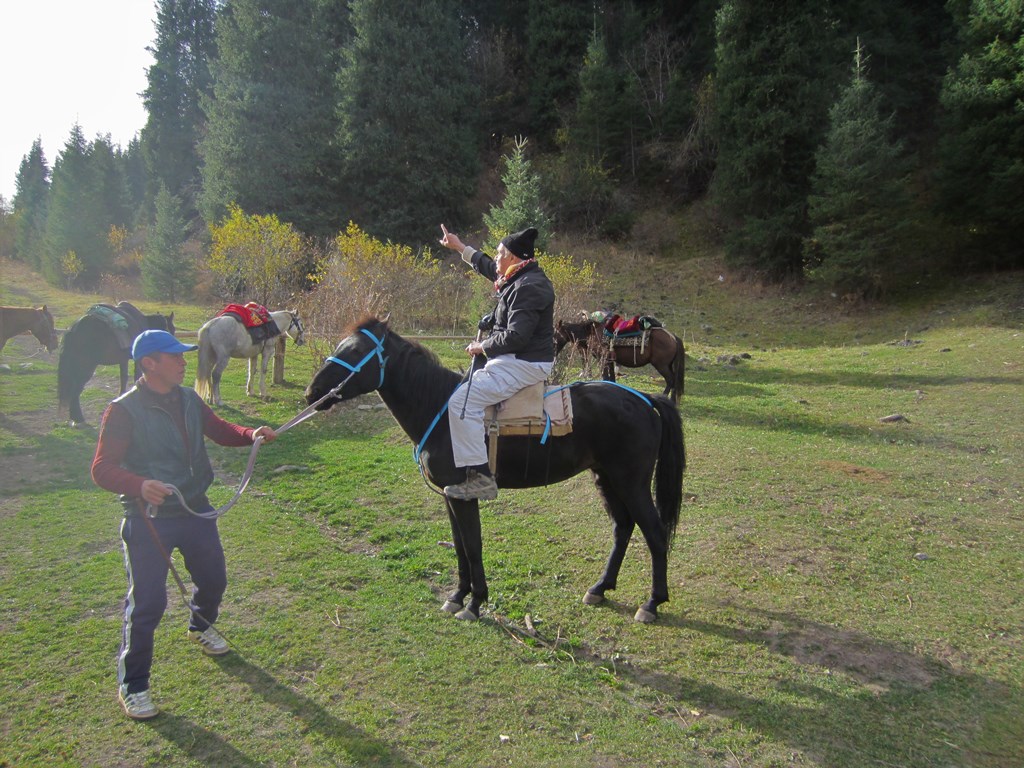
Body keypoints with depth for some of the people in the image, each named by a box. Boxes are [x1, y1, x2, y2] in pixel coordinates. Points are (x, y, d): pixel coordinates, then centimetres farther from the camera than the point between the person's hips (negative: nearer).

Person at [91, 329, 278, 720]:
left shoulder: (189, 399, 3)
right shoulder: (124, 410, -17)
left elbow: (219, 429, 11)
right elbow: (102, 469, -19)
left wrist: (251, 434, -10)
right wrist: (139, 485, -38)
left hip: (196, 511, 6)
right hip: (149, 520, -6)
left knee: (213, 578, 20)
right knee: (147, 602, -3)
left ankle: (201, 626, 53)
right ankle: (132, 686, 17)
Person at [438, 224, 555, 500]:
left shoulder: (528, 287, -20)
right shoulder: (522, 278, 12)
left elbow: (515, 336, -27)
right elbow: (489, 268, 32)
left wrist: (482, 346, -13)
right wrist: (460, 247, 38)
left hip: (523, 364, -12)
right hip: (516, 360, 12)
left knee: (462, 401, -22)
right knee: (469, 383, 27)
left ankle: (480, 475, -22)